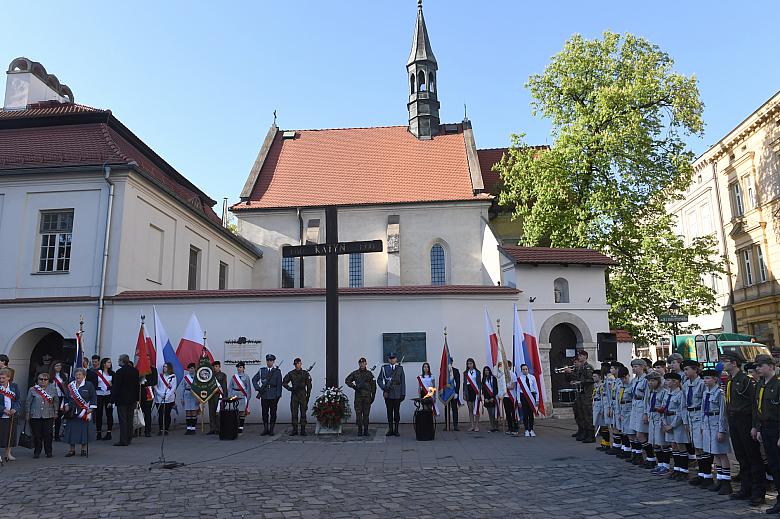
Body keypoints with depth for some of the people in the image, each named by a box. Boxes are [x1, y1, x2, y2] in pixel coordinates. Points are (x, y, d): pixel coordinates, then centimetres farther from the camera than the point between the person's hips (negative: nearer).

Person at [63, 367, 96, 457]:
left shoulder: (89, 385, -3)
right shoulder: (70, 385, 9)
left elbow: (93, 397, -2)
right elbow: (66, 397, 20)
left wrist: (91, 408, -8)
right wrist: (66, 405, 6)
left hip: (84, 412, -4)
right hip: (72, 412, 4)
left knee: (84, 430, -1)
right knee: (71, 430, 5)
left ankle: (84, 449, 11)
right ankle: (72, 450, 15)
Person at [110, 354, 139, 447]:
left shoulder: (119, 372, -14)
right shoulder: (135, 371, 6)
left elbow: (116, 387, -14)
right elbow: (138, 386, 11)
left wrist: (112, 400, -9)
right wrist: (136, 399, 17)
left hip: (122, 399, -6)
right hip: (132, 400, 6)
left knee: (122, 420, -2)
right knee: (129, 420, 13)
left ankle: (123, 441, -1)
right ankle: (128, 439, 20)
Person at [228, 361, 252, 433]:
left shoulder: (246, 377, 2)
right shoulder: (233, 376, 9)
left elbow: (248, 388, 2)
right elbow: (230, 387, 11)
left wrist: (248, 397, -3)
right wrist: (229, 396, 4)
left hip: (243, 396, -2)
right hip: (235, 396, 2)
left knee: (242, 412, -2)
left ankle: (241, 427, 4)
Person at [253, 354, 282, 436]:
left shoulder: (277, 371, 2)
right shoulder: (262, 370, 8)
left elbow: (279, 384, 0)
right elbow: (254, 379, 13)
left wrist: (278, 395, -6)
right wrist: (258, 388, 0)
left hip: (273, 396, -2)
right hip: (264, 395, 2)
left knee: (273, 413, 3)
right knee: (264, 413, 5)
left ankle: (271, 429, 11)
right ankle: (265, 429, 14)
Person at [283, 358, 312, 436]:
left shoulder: (305, 373, 3)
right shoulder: (291, 373, 6)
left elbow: (309, 385, 4)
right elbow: (284, 382, 11)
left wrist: (308, 395, -1)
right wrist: (289, 388, -5)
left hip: (303, 395, -1)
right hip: (294, 395, 1)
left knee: (303, 412, -1)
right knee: (294, 413, 3)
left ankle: (303, 430, 4)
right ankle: (294, 430, 10)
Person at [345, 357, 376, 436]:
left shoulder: (369, 374, 7)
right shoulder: (355, 373, 7)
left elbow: (373, 386, 8)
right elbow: (347, 380, 11)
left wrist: (373, 396, 3)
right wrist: (354, 386, -3)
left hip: (367, 396, 0)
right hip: (358, 395, 0)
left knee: (366, 414, 1)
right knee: (358, 413, -2)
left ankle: (366, 430, 8)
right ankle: (359, 430, 5)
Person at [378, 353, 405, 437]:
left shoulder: (400, 368, 6)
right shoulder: (384, 368, 6)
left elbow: (403, 381, 4)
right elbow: (379, 379, 5)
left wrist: (403, 393, -1)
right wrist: (384, 388, -8)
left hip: (397, 394, 0)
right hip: (388, 393, 0)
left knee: (396, 411, 3)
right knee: (389, 412, 5)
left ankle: (396, 430, 10)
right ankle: (390, 429, 12)